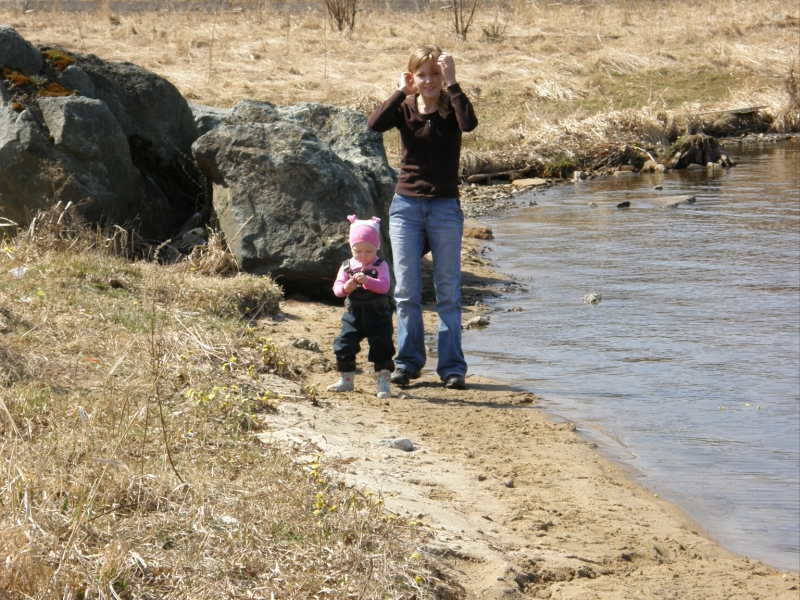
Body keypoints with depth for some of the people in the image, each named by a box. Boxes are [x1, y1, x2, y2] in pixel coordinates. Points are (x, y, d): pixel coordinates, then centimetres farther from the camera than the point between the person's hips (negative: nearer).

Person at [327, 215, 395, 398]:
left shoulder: (380, 265, -5)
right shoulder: (347, 266, 5)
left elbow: (384, 286, -18)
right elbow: (337, 287, 0)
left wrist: (367, 280, -34)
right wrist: (345, 288, -23)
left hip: (377, 315, -3)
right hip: (353, 314, 4)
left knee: (381, 347, -5)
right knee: (344, 346, 5)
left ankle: (384, 382, 3)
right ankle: (346, 380, 20)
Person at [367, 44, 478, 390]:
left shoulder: (451, 108, -2)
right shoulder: (405, 109, 3)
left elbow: (469, 123, -25)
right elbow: (374, 125, -17)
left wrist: (451, 82, -22)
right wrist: (401, 92, -16)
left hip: (445, 208, -2)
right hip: (406, 206, 2)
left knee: (448, 292, 2)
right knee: (406, 291, 5)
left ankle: (452, 368, 5)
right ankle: (408, 362, 15)